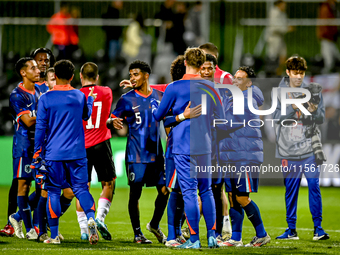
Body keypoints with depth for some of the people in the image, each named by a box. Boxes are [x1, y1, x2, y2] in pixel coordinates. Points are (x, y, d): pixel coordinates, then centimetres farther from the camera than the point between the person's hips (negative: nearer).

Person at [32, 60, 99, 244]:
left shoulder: (45, 99, -4)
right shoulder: (80, 96, 3)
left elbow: (40, 127, -3)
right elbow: (86, 116, 23)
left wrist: (37, 153, 5)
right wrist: (91, 99, 42)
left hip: (53, 153, -1)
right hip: (76, 153, 2)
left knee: (54, 191, 6)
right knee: (81, 188, 5)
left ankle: (54, 235, 7)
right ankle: (91, 218, -22)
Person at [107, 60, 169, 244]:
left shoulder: (159, 96, 7)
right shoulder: (127, 99, -2)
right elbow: (111, 119, -4)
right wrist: (113, 122, -25)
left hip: (156, 153, 3)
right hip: (135, 154, -3)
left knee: (165, 191, 0)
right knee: (135, 193, -1)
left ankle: (154, 225, 23)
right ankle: (137, 233, 10)